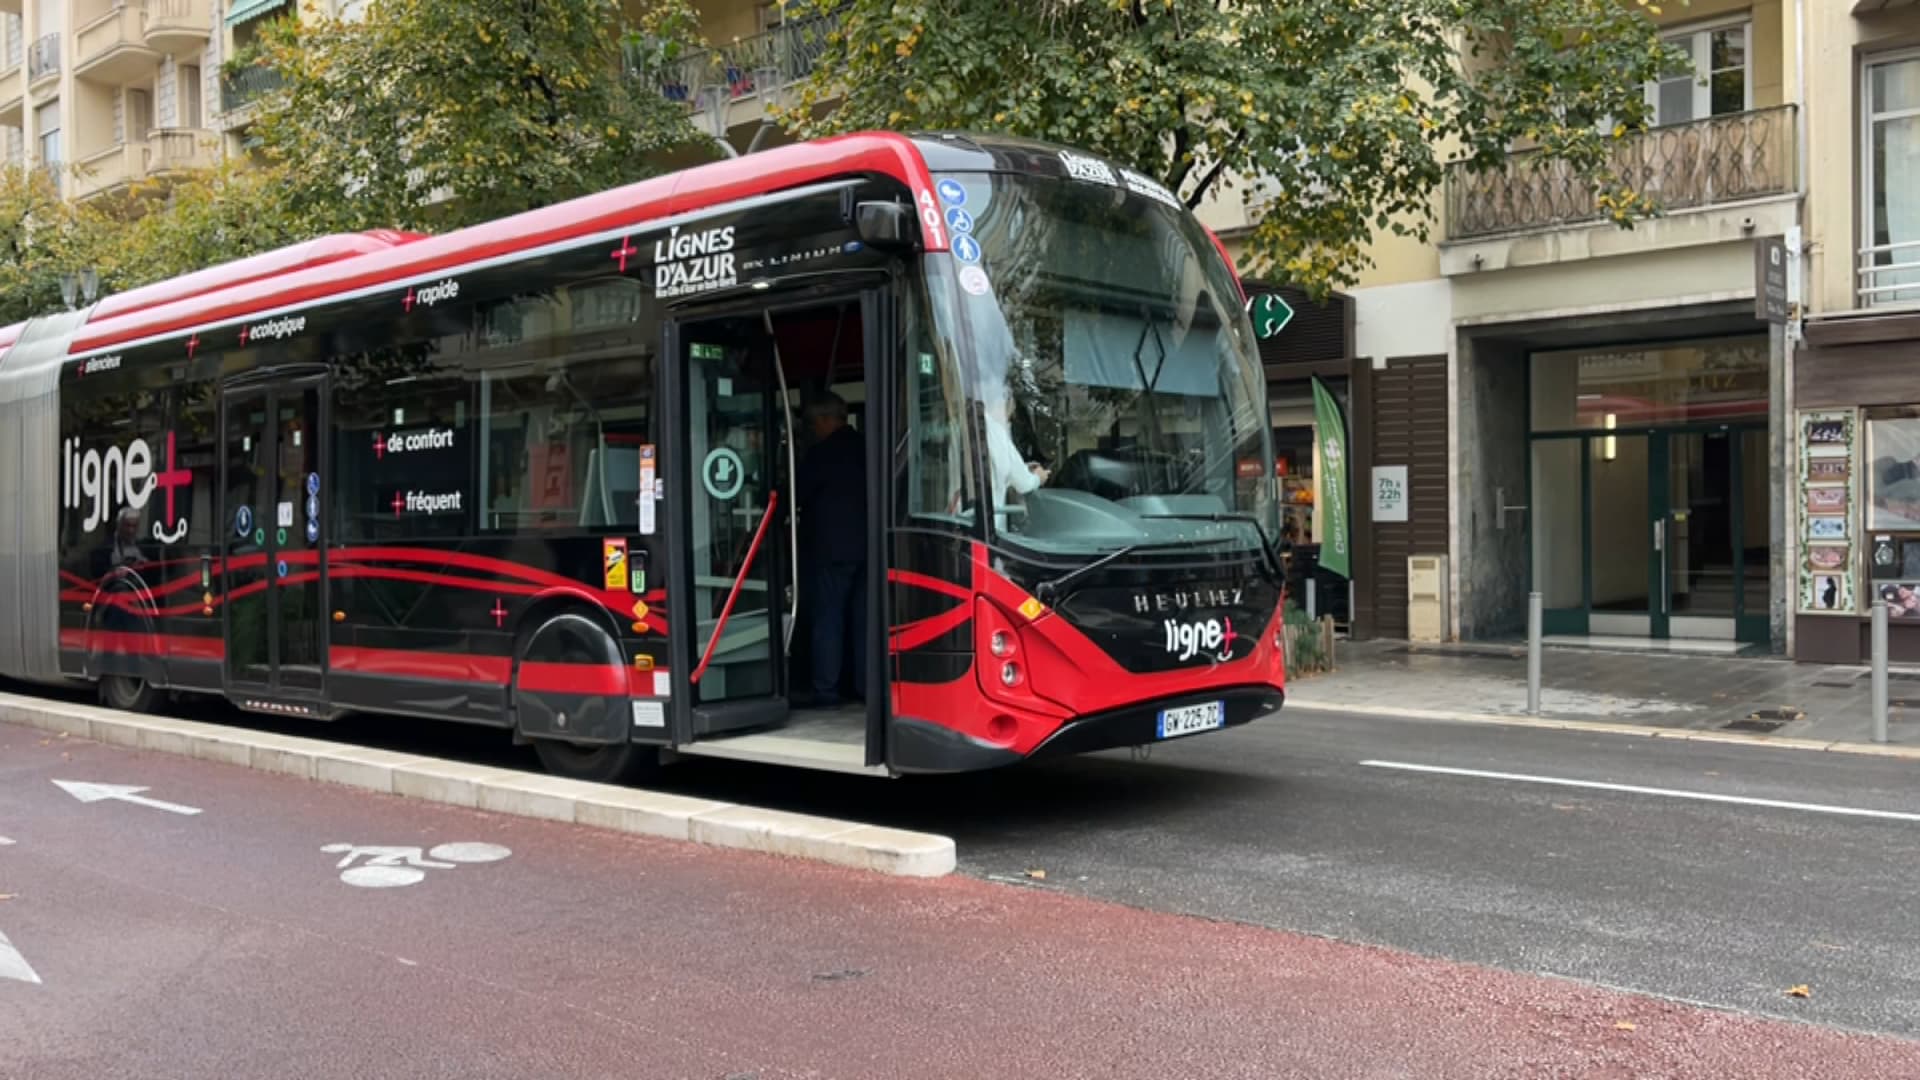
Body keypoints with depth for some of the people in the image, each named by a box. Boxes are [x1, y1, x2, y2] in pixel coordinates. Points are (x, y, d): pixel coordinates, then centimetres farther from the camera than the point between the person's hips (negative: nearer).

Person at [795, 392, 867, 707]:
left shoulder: (823, 453, -11)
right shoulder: (864, 448, 9)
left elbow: (798, 495, -7)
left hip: (830, 549, -6)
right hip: (865, 547, 6)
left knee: (827, 619, -2)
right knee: (863, 618, 10)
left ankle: (826, 690, -2)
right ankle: (866, 686, 13)